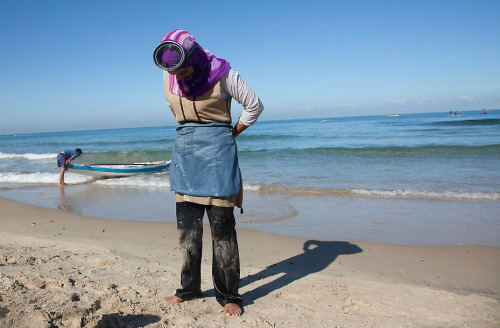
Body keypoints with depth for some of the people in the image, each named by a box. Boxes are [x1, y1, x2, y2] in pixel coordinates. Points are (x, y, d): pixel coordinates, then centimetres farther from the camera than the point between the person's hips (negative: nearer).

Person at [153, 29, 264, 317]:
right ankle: (190, 288, 22)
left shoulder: (221, 74, -12)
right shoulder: (169, 76, 3)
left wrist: (229, 136, 2)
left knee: (222, 227, -2)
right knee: (187, 226, 8)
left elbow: (255, 106, -2)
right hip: (185, 153, 5)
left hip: (217, 153, -5)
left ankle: (228, 295, 10)